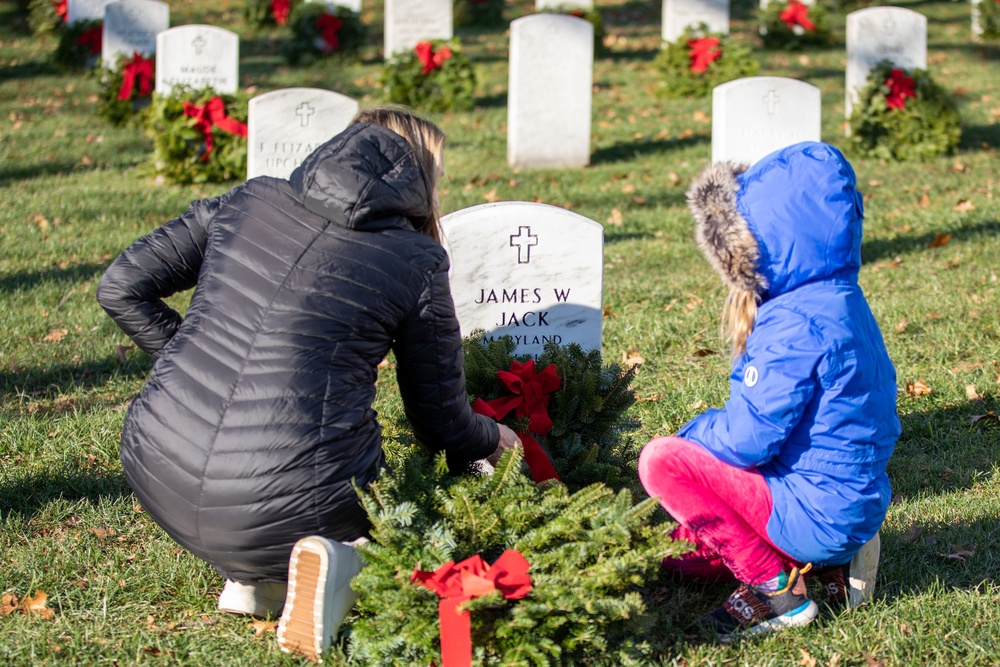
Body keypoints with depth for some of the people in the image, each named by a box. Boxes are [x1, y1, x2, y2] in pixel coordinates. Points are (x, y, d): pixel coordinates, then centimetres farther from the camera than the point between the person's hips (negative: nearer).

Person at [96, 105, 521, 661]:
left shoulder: (246, 202, 11)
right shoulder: (415, 261, 2)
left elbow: (121, 287, 12)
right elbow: (442, 423, 11)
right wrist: (495, 441, 34)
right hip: (286, 504, -5)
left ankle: (252, 577, 16)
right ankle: (341, 563, -10)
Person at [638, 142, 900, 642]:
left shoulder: (796, 327, -25)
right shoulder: (835, 299, 8)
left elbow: (748, 438, -23)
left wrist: (693, 435, -2)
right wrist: (703, 436, 14)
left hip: (818, 512, -10)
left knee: (662, 461, -15)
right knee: (668, 544, 21)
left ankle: (775, 587, -8)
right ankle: (827, 560, 13)